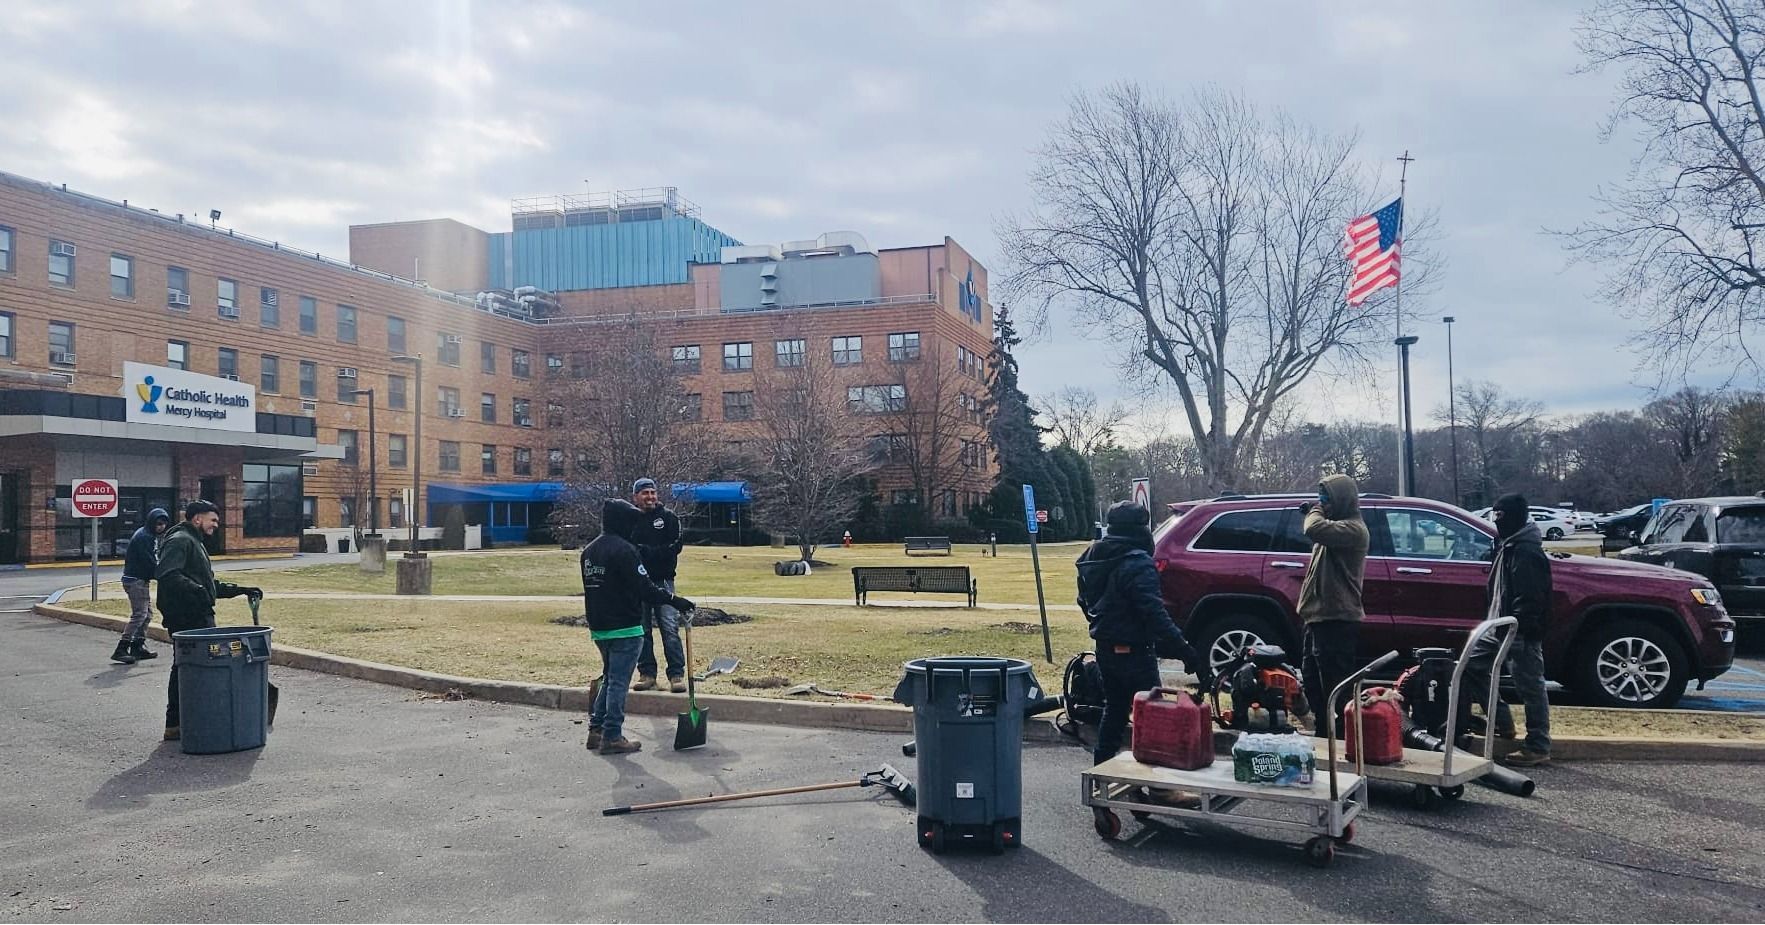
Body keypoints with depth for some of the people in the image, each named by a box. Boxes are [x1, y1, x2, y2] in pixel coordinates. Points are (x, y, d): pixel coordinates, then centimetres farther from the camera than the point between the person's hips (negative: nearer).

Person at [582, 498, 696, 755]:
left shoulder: (589, 550, 11)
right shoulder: (623, 550, -17)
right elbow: (644, 588, -20)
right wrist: (674, 600, -13)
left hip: (598, 627, 9)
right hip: (624, 629, -8)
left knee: (609, 677, 21)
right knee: (619, 681, -1)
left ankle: (597, 729, 22)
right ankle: (612, 737, 3)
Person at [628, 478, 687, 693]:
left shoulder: (668, 517, 5)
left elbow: (675, 547, -5)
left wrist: (644, 551, -12)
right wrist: (657, 552, -14)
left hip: (662, 580, -2)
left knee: (670, 628, -7)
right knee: (641, 630, 7)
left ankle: (677, 675, -4)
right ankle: (647, 674, 15)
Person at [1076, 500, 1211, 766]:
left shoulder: (1093, 559, 7)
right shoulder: (1137, 564, -21)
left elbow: (1085, 602, 19)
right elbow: (1155, 615, -28)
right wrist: (1187, 653, -29)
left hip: (1105, 649, 9)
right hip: (1133, 652, -9)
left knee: (1114, 709, 20)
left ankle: (1102, 767, 27)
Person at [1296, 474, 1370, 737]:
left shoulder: (1352, 528, -15)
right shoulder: (1337, 525, 18)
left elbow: (1316, 530, -30)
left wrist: (1315, 512, -13)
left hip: (1336, 620, -11)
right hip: (1320, 616, 11)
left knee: (1335, 684, -8)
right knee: (1312, 680, 18)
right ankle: (1322, 731, 28)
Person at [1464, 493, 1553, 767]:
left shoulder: (1526, 553, -19)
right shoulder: (1509, 547, 15)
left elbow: (1529, 599, -25)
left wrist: (1515, 627, -25)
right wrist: (1496, 621, 21)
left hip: (1521, 632, -11)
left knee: (1531, 687, -2)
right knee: (1472, 667, 13)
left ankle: (1538, 748, 5)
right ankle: (1502, 722, 21)